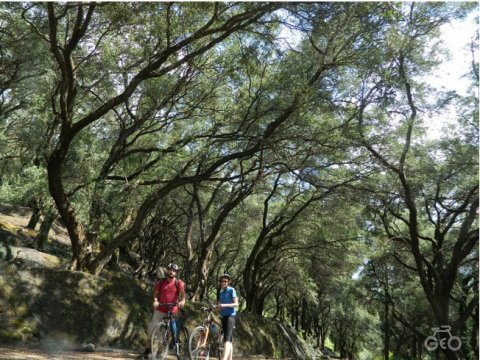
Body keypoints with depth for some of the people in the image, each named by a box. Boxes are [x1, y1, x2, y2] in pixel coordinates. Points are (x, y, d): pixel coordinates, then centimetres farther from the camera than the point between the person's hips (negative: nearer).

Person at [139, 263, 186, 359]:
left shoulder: (179, 283, -4)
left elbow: (182, 293, -18)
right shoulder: (160, 282, 3)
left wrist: (182, 301, -38)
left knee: (172, 330, 6)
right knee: (151, 329, -2)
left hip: (172, 311, -1)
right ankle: (147, 351, 10)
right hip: (160, 310, 2)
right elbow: (155, 294, 0)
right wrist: (155, 301, -21)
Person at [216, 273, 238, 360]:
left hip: (230, 315, -7)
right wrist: (217, 306, -4)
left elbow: (236, 304, -11)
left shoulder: (231, 290, -3)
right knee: (229, 339, 9)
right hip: (223, 316, 7)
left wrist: (225, 305, -23)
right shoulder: (221, 292, 17)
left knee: (227, 338, -18)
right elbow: (219, 305, 17)